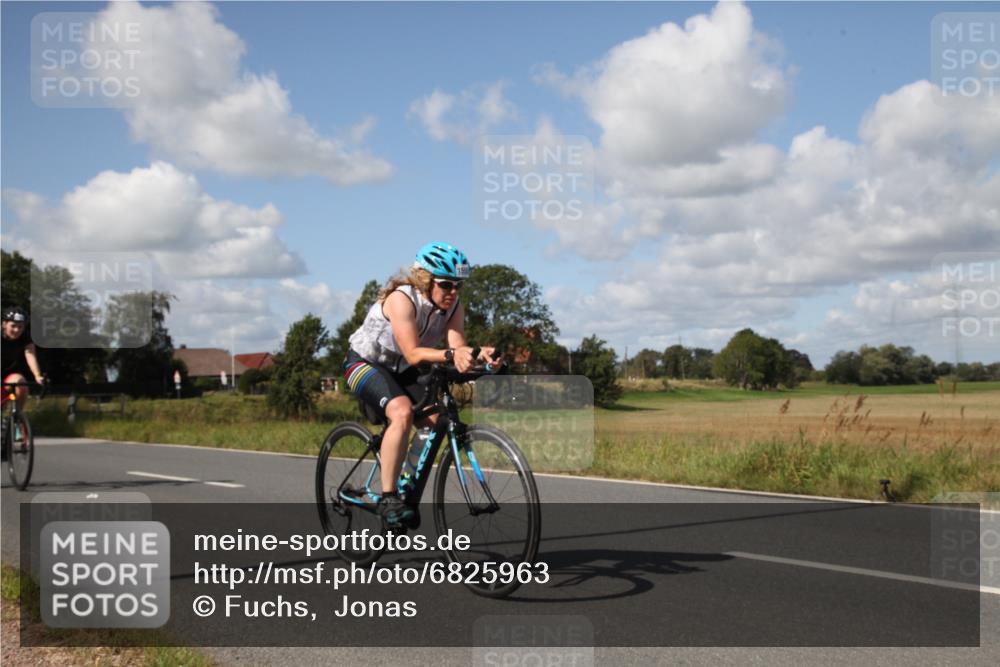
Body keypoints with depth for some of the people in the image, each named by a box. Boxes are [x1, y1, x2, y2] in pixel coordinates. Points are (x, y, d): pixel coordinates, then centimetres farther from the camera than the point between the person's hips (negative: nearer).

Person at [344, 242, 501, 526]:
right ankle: (387, 498, -24)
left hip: (400, 369, 7)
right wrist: (450, 354, -55)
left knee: (433, 420, -13)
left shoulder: (453, 306, -11)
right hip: (365, 362, -7)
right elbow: (413, 354, -38)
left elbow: (457, 346, -24)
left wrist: (479, 355, -46)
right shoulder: (402, 299, -30)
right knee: (402, 412, -31)